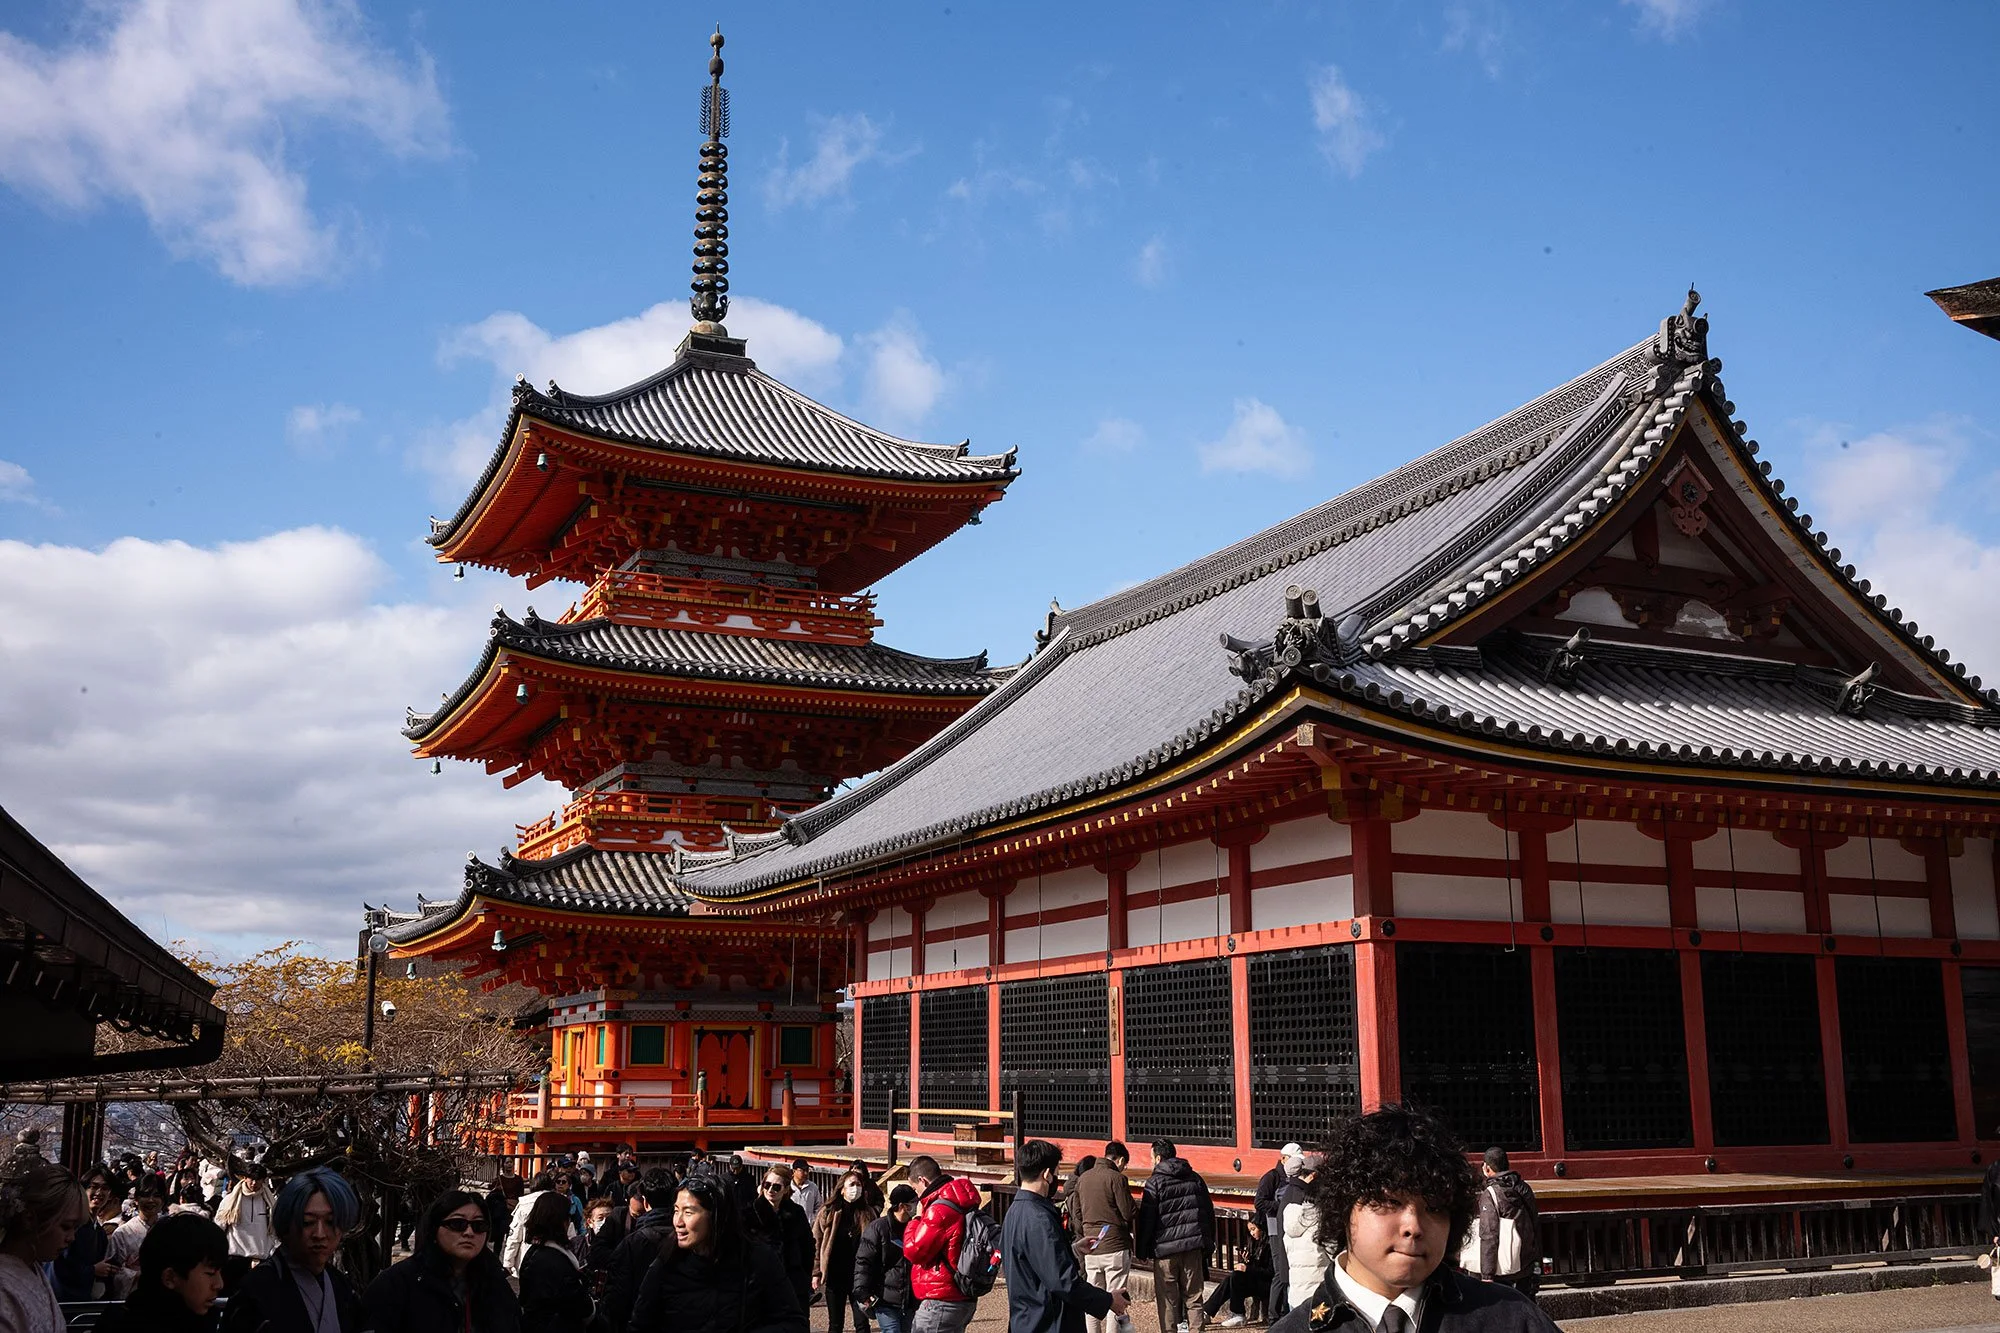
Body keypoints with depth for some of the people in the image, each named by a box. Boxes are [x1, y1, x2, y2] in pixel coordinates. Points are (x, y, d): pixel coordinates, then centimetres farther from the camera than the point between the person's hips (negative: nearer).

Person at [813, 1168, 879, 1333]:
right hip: (834, 1276, 0)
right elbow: (816, 1243, 0)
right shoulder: (828, 1212, 0)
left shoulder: (868, 1214, 4)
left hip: (860, 1276, 0)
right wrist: (816, 1273, -6)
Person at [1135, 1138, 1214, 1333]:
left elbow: (1146, 1220, -7)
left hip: (1165, 1249, -4)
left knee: (1167, 1299, 3)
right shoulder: (1195, 1179, 9)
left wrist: (1141, 1250, 1)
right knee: (1193, 1295, 8)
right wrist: (1208, 1243, 19)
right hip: (1194, 1246, 4)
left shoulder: (1155, 1183, -6)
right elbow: (1209, 1213, 13)